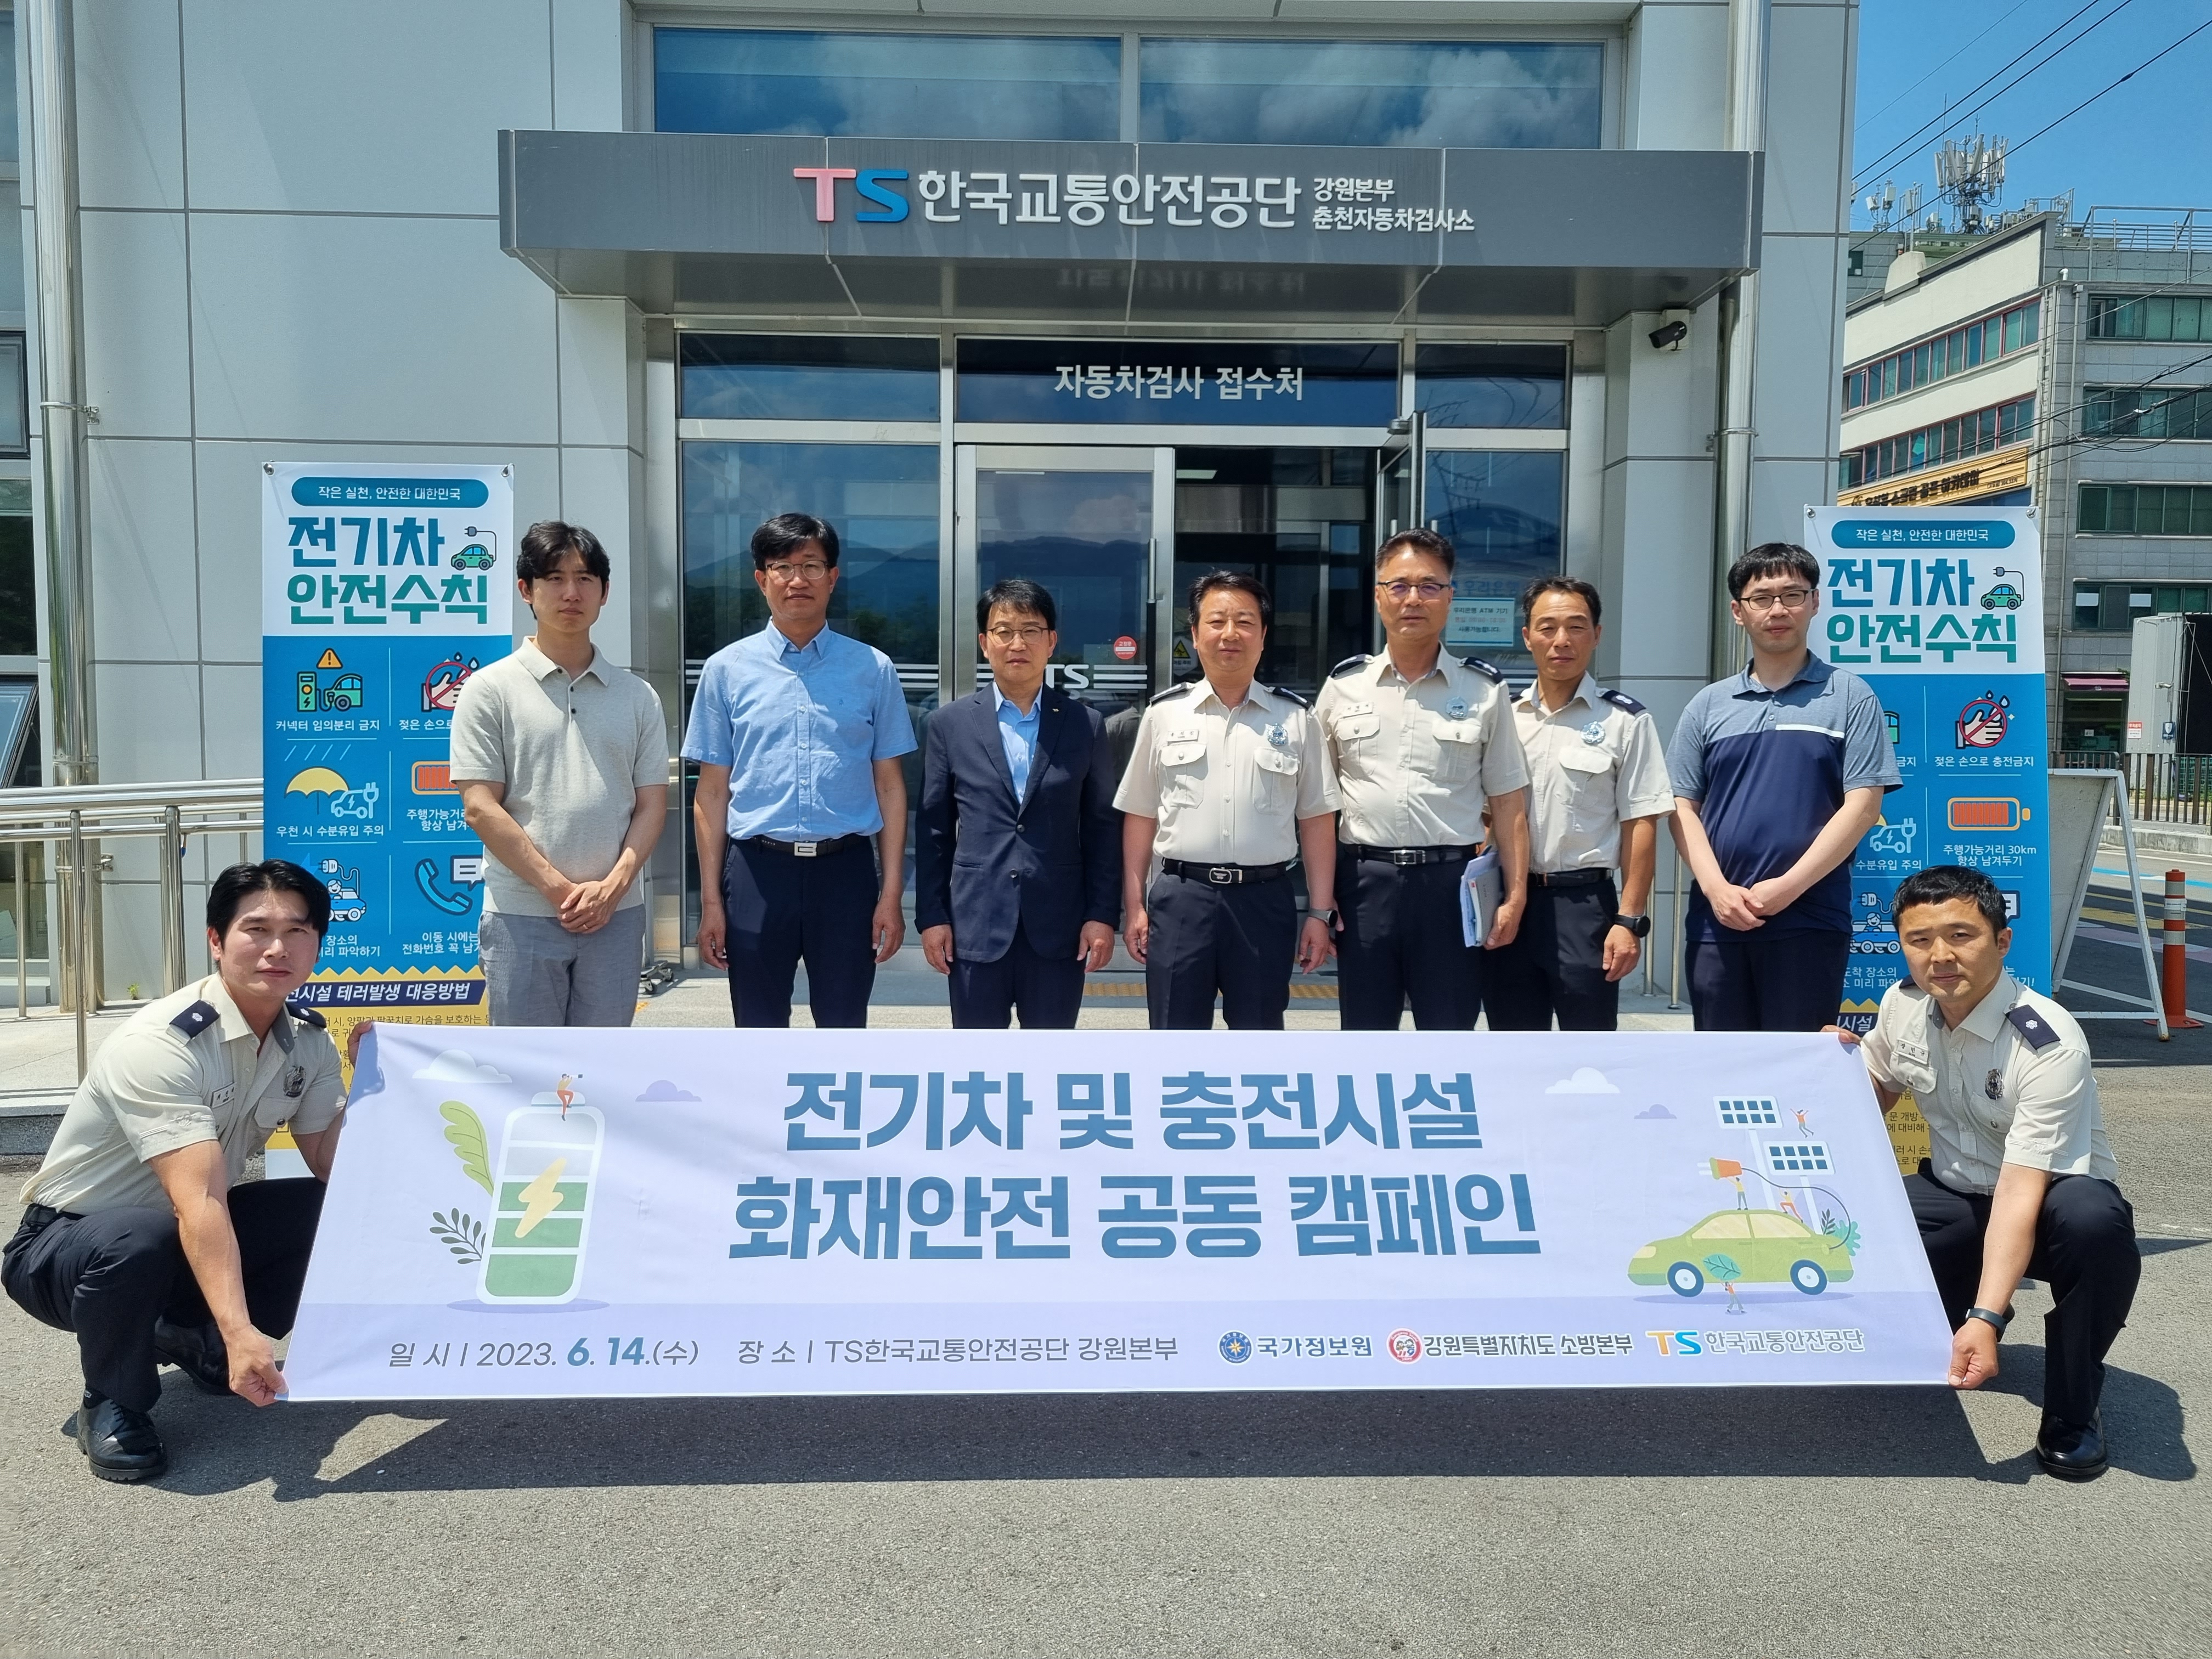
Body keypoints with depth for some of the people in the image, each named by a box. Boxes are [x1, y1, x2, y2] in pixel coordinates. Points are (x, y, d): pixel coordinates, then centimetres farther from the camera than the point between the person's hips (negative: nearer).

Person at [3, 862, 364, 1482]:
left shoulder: (309, 1043, -6)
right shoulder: (159, 1045, -29)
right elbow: (199, 1203, -39)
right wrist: (241, 1332, -47)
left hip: (194, 1239, 6)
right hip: (64, 1243, -6)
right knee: (141, 1239, -39)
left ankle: (195, 1338, 8)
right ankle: (112, 1404, -8)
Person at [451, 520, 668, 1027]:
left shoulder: (637, 696, 9)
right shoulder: (491, 690, 0)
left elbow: (651, 805, 5)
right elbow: (480, 809, -6)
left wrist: (612, 887, -10)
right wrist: (560, 889, -12)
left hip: (615, 915, 3)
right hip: (522, 916, -3)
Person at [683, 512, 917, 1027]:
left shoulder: (873, 669, 2)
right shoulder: (727, 669, 2)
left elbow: (889, 785, 3)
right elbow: (712, 791, 4)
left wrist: (892, 892, -1)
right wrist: (711, 899, 1)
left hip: (845, 871, 0)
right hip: (759, 870, 0)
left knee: (844, 1028, 11)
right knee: (759, 1031, 12)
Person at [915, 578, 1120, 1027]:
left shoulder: (1085, 725, 4)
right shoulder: (950, 724, 3)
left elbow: (1103, 827, 5)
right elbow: (932, 830, 4)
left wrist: (1103, 914, -2)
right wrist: (931, 915, 0)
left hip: (1058, 925, 0)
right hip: (975, 923, 0)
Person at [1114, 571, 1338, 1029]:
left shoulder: (1296, 718, 3)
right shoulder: (1164, 713, 3)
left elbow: (1316, 820, 5)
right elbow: (1140, 815, 7)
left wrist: (1320, 912, 1)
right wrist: (1134, 905, 4)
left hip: (1264, 898, 0)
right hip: (1180, 897, 0)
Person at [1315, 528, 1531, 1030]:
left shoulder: (1485, 691, 3)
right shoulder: (1343, 686, 5)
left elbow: (1507, 803, 4)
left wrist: (1515, 895, -3)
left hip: (1453, 882, -1)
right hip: (1364, 881, 1)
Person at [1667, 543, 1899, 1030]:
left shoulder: (1850, 697, 3)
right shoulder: (1708, 705, 12)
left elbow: (1862, 805, -4)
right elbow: (1683, 807, 8)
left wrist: (1786, 888, -13)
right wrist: (1717, 889, -8)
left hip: (1811, 921, -3)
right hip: (1716, 919, 3)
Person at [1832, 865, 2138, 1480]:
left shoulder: (2050, 1043, -27)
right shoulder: (1903, 1005, -9)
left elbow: (2020, 1193, -34)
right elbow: (1876, 1097, 13)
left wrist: (1985, 1318, -43)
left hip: (2051, 1199, -5)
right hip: (1955, 1196, 5)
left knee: (2094, 1221, -40)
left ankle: (2071, 1414, -15)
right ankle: (1954, 1308, 12)